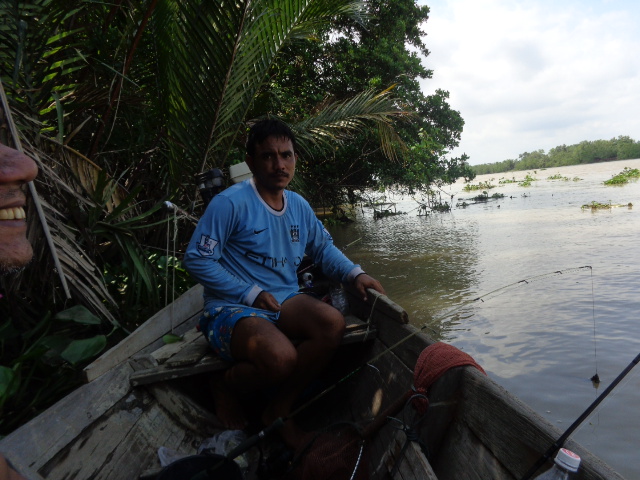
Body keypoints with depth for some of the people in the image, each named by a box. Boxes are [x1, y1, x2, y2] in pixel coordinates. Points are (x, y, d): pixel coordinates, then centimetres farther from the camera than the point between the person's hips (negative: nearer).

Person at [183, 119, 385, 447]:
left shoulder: (299, 206, 8)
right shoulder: (231, 203, -14)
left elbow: (323, 248, 18)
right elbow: (196, 259, -14)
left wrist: (355, 274, 0)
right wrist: (251, 294, -17)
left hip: (284, 301, 7)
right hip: (231, 309, -6)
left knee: (333, 323, -22)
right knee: (281, 358, -34)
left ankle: (279, 411, -1)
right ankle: (226, 386, 5)